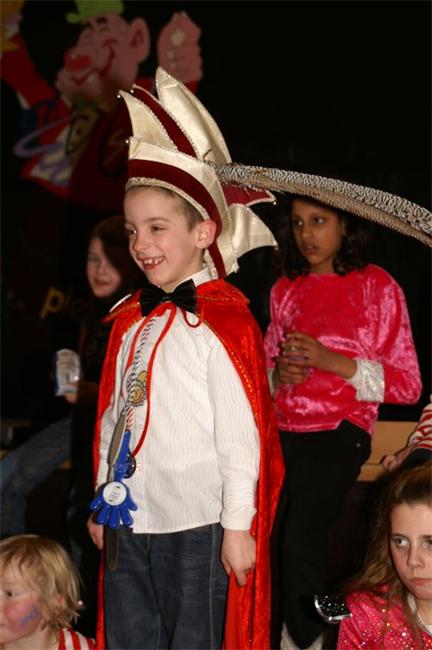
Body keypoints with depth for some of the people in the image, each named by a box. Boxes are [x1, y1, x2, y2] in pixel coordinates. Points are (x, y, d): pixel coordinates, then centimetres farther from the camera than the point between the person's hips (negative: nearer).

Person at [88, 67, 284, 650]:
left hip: (196, 524, -7)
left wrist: (238, 526, -13)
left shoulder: (223, 322, -11)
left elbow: (240, 432, -13)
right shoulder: (132, 321, 11)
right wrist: (102, 501, 19)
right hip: (128, 520, 7)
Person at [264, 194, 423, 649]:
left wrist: (329, 360, -13)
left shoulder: (376, 287, 1)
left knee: (299, 540, -21)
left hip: (338, 435, -4)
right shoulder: (286, 289, 14)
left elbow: (406, 385, -3)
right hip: (281, 434, 4)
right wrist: (278, 374, 0)